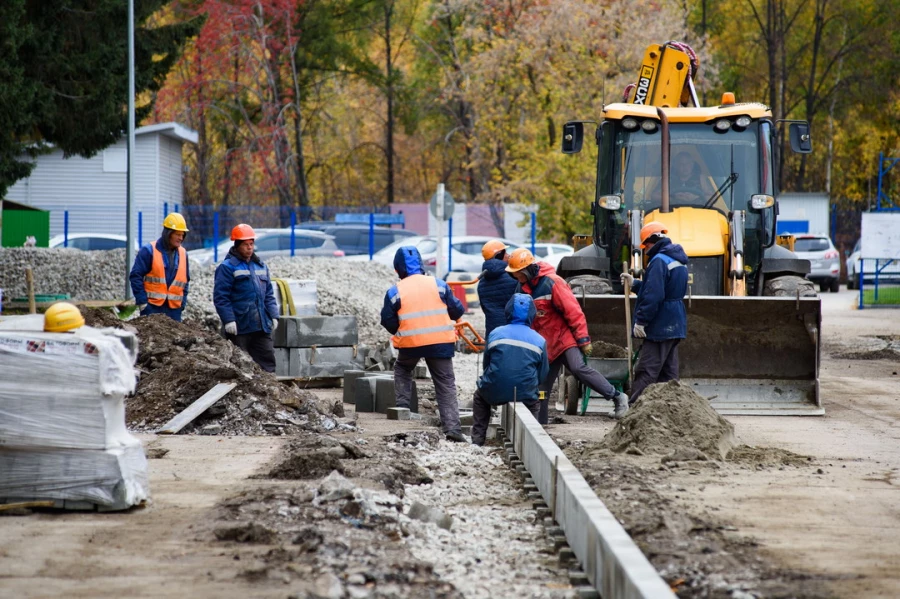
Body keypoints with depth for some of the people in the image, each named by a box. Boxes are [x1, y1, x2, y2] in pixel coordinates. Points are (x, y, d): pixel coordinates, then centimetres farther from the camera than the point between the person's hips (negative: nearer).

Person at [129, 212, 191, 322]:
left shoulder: (183, 254, 12)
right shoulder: (149, 251, -5)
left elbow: (185, 281, 20)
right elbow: (135, 276, -7)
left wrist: (182, 303, 7)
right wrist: (142, 302, -11)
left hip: (174, 309, 5)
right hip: (152, 308, -5)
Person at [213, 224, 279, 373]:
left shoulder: (261, 266, 16)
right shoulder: (227, 267, -5)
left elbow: (269, 294, 20)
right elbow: (220, 297, -11)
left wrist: (273, 316, 10)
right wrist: (228, 320, -17)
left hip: (261, 326, 6)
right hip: (239, 327, -6)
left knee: (268, 361, 4)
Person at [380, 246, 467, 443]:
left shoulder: (395, 292, -2)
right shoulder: (438, 285, 3)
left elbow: (388, 322, 1)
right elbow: (457, 311, 6)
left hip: (410, 344, 0)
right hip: (441, 342, 0)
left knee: (402, 369, 30)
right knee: (446, 385, 4)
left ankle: (402, 406, 15)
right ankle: (452, 428, -6)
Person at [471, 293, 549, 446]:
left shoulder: (495, 334, 1)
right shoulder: (539, 341, 0)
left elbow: (486, 361, 12)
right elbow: (542, 375, 6)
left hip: (495, 393, 0)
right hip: (526, 395, 0)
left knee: (480, 396, 34)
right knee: (534, 401, 35)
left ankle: (477, 439, 26)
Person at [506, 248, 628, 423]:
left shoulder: (551, 283, -19)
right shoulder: (522, 287, 5)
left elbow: (573, 311, -18)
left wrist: (583, 339, -19)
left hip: (564, 337, -7)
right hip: (544, 343, 7)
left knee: (578, 368, -25)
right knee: (541, 385, 8)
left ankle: (617, 397, -19)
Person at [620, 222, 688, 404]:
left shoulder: (659, 261, -17)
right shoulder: (678, 260, 15)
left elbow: (653, 295, -25)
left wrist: (641, 321, -21)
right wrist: (634, 284, 22)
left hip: (660, 326, -10)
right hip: (675, 326, 10)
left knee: (646, 371, -9)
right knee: (668, 372, 13)